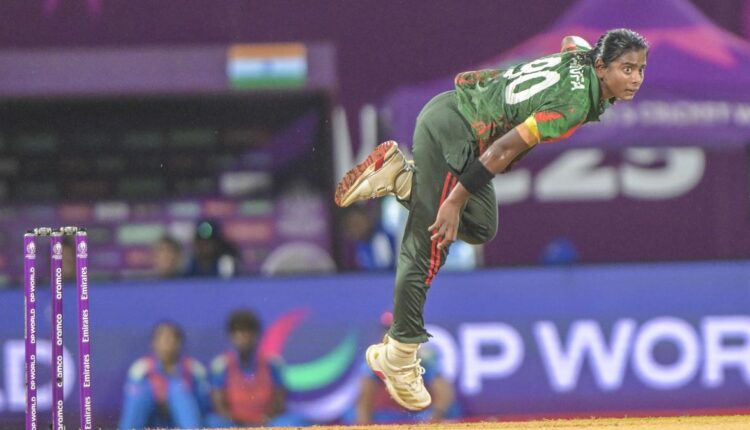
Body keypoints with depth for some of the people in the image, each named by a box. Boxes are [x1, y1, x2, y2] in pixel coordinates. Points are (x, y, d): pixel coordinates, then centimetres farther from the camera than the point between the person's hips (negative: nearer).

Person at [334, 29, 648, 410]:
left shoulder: (582, 56, 1)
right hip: (451, 131, -10)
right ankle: (399, 357, 0)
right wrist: (455, 203, -25)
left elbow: (571, 40, 28)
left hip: (452, 112, 10)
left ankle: (398, 175, 19)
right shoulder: (575, 104, -24)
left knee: (480, 228, 19)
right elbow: (504, 150, -27)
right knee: (430, 247, -6)